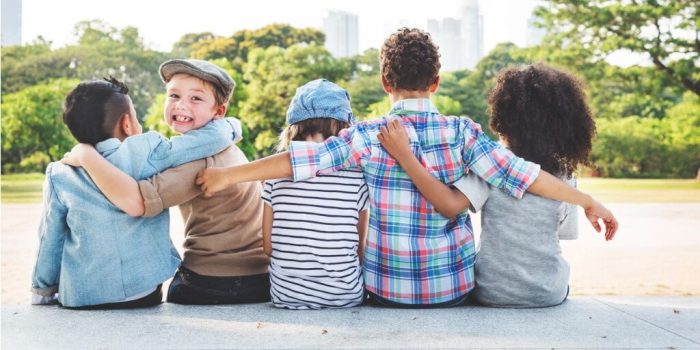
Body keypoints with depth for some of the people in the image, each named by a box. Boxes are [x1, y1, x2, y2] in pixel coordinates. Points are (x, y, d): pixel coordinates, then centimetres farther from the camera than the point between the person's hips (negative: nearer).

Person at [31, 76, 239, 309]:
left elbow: (50, 244, 4)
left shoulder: (59, 176, -3)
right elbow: (214, 136, -9)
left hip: (79, 300, 1)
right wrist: (229, 126, 14)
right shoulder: (147, 153, -10)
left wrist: (42, 294, 18)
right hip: (143, 296, -1)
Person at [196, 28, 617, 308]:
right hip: (454, 287, 1)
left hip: (387, 288, 0)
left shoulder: (369, 136, -10)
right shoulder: (462, 132, -9)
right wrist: (587, 201, -1)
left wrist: (227, 175, -10)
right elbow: (519, 173, -10)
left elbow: (306, 159, -15)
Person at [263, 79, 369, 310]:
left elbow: (268, 245, 0)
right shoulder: (356, 174, -8)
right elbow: (360, 247, -1)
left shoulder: (276, 174, -6)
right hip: (347, 298, -2)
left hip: (285, 296, 2)